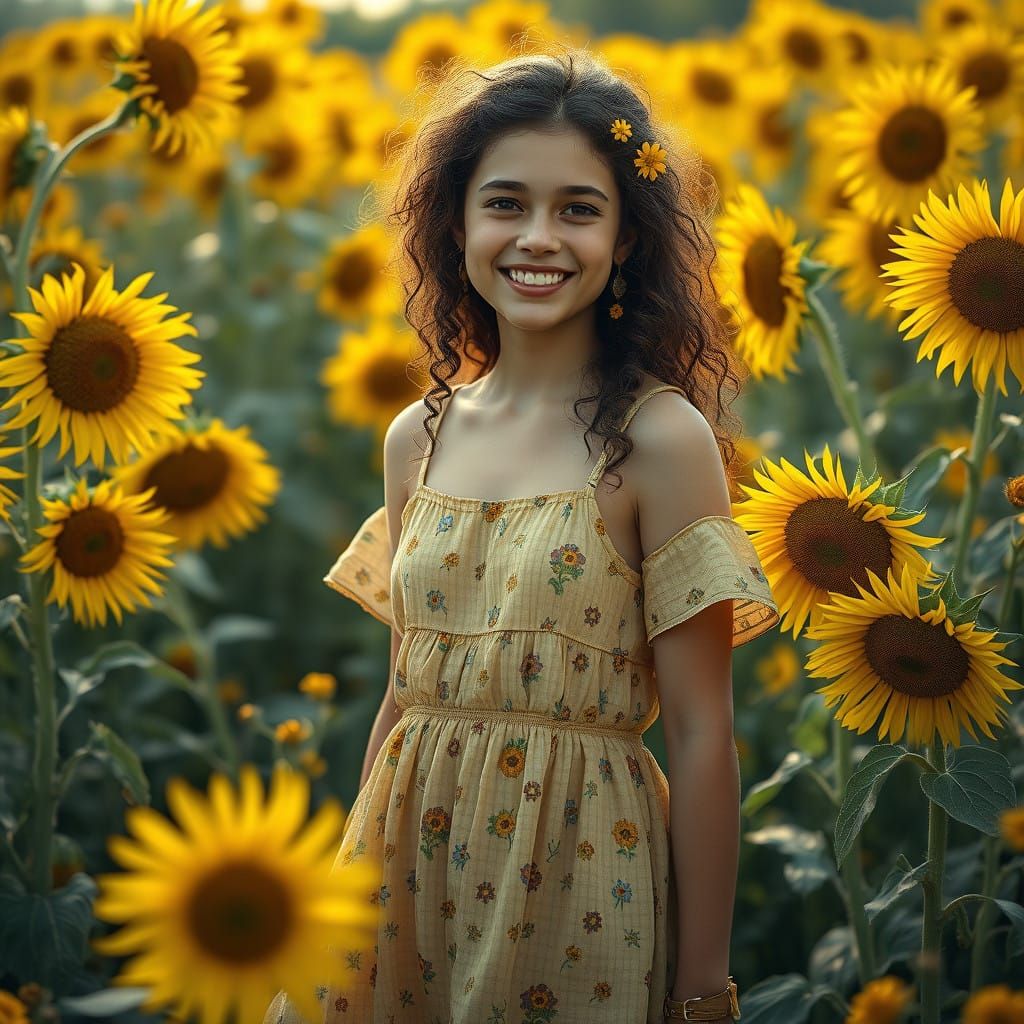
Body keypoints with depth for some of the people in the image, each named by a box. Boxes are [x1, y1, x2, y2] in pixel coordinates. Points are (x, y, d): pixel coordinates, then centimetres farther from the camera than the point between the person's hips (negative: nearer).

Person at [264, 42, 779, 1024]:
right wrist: (350, 884, 14)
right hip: (406, 861, 5)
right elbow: (406, 688, 12)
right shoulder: (417, 439, 4)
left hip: (576, 878, -4)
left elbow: (700, 732, -11)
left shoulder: (659, 440, -11)